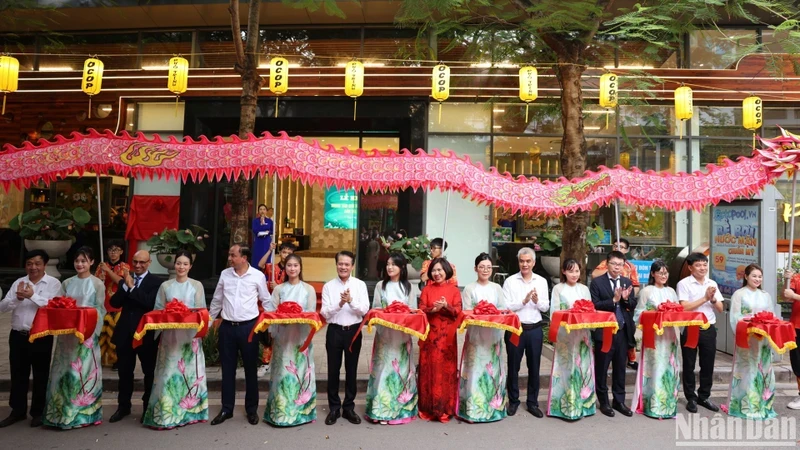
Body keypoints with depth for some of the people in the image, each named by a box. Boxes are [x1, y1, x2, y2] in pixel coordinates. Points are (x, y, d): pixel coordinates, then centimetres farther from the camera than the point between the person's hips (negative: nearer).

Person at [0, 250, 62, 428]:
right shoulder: (18, 282, 7)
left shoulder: (53, 283, -5)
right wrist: (17, 298, -16)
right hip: (17, 336, 4)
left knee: (40, 375, 7)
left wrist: (33, 296, -24)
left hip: (41, 337, -4)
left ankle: (38, 412, 19)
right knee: (18, 375, 14)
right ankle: (18, 411, 27)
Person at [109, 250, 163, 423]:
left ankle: (149, 407, 20)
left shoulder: (156, 282, -6)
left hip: (147, 333, -4)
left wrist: (132, 287, -16)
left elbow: (151, 303, -21)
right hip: (125, 332, 4)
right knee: (124, 371, 13)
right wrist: (125, 285, -14)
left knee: (149, 371, 7)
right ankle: (123, 406, 28)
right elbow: (114, 303, -1)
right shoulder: (125, 280, 9)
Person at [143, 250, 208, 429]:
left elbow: (201, 310, 0)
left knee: (189, 371, 3)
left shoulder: (197, 285, 5)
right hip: (170, 334, 1)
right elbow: (158, 310, 7)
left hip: (190, 333, -1)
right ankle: (166, 412, 7)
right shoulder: (165, 286, 9)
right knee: (169, 371, 0)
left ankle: (189, 409, 13)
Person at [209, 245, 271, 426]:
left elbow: (266, 301, 2)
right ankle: (226, 409, 24)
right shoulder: (225, 274, 3)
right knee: (227, 369, 11)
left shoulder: (258, 276, -6)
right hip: (227, 327, 3)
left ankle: (252, 409, 21)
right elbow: (216, 300, 13)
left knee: (250, 369, 8)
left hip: (248, 327, -3)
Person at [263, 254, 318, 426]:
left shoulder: (309, 289, 7)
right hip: (283, 336, 1)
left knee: (301, 371, 1)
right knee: (283, 372, 2)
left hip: (301, 337, -1)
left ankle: (301, 410, 11)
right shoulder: (279, 289, 10)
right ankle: (280, 411, 11)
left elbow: (311, 314, 1)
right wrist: (273, 335, -13)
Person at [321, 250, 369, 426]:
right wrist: (340, 303, -23)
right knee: (333, 370, 9)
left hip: (354, 331, 0)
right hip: (334, 331, 0)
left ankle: (349, 408, 25)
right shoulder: (328, 286, -1)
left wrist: (351, 301, -24)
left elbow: (364, 310, -9)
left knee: (351, 370, 11)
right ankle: (334, 408, 24)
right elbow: (325, 313, -7)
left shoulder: (360, 285, -2)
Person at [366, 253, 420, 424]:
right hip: (384, 332, -1)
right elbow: (375, 309, 3)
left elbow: (413, 311, 4)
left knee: (401, 369, 4)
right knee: (383, 368, -1)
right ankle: (381, 409, 6)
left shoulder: (409, 287, 8)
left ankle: (400, 407, 16)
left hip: (402, 333, 1)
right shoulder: (380, 285, 6)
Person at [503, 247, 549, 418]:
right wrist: (523, 301, -21)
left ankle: (532, 402, 25)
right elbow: (505, 307, -11)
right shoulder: (510, 281, -5)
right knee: (513, 367, 9)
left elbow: (545, 308, 5)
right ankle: (513, 401, 25)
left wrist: (537, 301, -15)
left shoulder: (541, 281, 5)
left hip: (535, 330, 3)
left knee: (534, 367, 12)